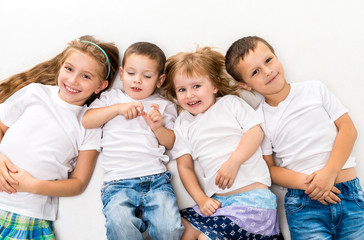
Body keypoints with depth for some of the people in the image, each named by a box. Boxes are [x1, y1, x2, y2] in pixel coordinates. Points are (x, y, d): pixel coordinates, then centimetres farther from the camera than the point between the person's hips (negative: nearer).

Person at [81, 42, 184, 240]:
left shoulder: (164, 106, 21)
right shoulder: (111, 97, 21)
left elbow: (171, 143, 15)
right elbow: (85, 121, 7)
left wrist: (158, 127, -4)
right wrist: (117, 108, -2)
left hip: (156, 179, 1)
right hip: (118, 182, -1)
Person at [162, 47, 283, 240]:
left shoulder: (231, 103, 10)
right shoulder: (182, 124, 15)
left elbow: (256, 132, -2)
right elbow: (185, 167, 11)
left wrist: (233, 162, -15)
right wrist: (201, 199, -1)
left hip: (253, 193, -4)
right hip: (217, 200, 4)